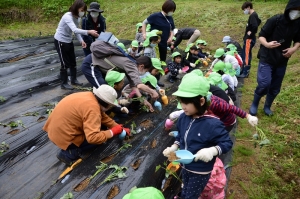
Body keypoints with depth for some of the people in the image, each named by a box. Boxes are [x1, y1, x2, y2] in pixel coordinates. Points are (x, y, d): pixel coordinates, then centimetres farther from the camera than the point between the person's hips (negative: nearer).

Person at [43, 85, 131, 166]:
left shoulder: (91, 97, 2)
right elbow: (93, 137, -33)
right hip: (62, 135, -9)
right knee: (98, 138, -2)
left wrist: (120, 128, 12)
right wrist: (112, 132, -19)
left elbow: (103, 117, 13)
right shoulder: (92, 108, -27)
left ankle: (71, 149, 14)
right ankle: (68, 154, 1)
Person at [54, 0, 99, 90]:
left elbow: (76, 31, 1)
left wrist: (81, 41, -14)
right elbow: (75, 30, -41)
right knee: (65, 63, -2)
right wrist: (89, 32, -49)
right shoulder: (68, 16, -27)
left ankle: (73, 80, 29)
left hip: (69, 41, 8)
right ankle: (64, 83, 12)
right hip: (60, 41, -8)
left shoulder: (76, 17, 0)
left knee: (73, 61, 13)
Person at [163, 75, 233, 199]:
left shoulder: (212, 123, -30)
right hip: (185, 167, 6)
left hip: (201, 171, -6)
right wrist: (174, 147, -4)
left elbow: (227, 143, -21)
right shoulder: (183, 118, -9)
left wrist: (212, 151, -37)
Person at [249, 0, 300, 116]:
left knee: (275, 87, 10)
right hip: (267, 58, -4)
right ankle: (254, 104, 10)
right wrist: (267, 44, -32)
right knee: (264, 84, -16)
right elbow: (261, 36, -11)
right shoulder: (275, 20, -15)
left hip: (282, 61, 5)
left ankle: (267, 107, 33)